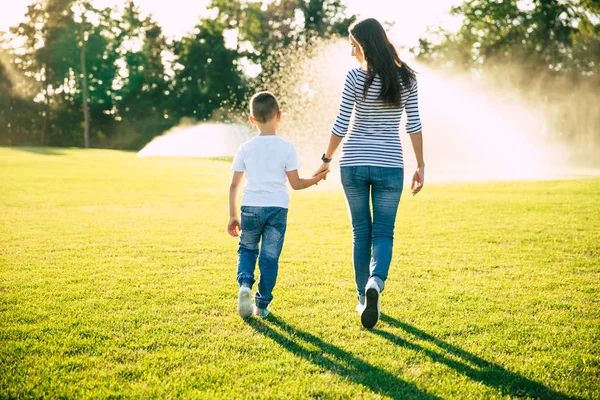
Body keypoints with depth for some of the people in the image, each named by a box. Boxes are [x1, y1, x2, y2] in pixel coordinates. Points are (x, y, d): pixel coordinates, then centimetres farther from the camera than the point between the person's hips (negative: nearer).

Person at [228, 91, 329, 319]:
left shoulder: (246, 148, 3)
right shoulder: (286, 148, -1)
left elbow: (234, 185, 2)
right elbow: (295, 183, -2)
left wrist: (232, 215, 9)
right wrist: (316, 179, 16)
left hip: (250, 208, 1)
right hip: (277, 208, -1)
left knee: (247, 249, 20)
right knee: (270, 256, 7)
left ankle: (245, 284, -5)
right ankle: (262, 304, 11)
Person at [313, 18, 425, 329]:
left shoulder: (356, 77, -8)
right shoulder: (406, 77, 0)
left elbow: (341, 125, -8)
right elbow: (414, 124, 1)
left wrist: (326, 159, 3)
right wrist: (421, 166, 8)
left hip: (353, 163, -1)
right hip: (389, 165, 1)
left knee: (361, 232, 12)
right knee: (383, 232, 6)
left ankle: (364, 299, 19)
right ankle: (376, 282, -22)